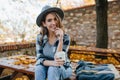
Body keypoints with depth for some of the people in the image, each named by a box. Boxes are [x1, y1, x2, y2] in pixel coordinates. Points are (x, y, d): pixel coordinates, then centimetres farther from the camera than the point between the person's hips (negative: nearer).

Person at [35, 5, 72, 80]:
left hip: (63, 69, -2)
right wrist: (52, 63, -36)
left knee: (53, 69, -34)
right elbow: (39, 58, -15)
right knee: (39, 68, -31)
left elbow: (58, 59, -25)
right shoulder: (40, 37, -11)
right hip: (46, 67, 2)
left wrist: (60, 40, -36)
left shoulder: (65, 37, -19)